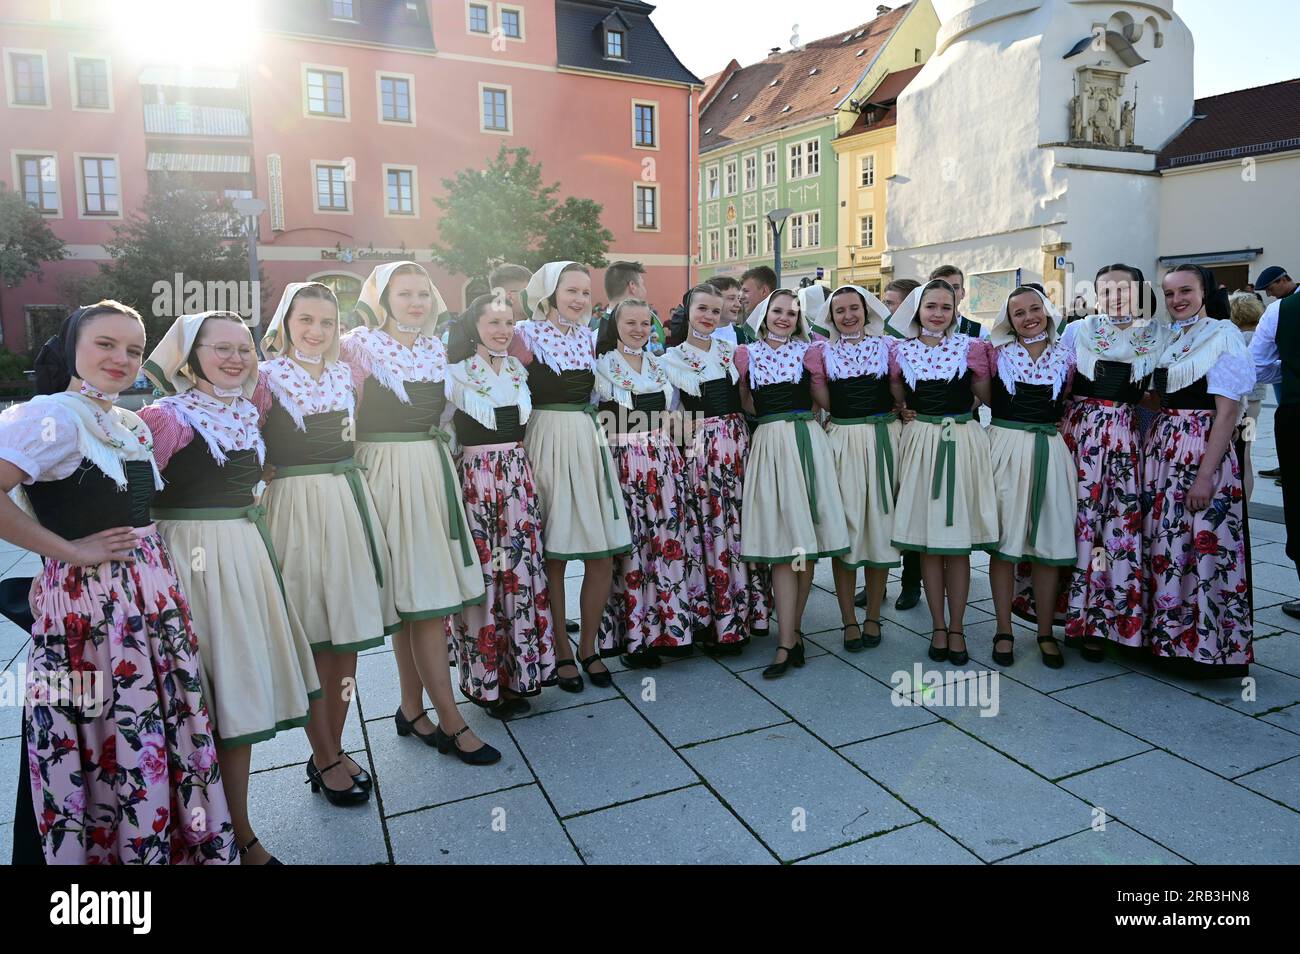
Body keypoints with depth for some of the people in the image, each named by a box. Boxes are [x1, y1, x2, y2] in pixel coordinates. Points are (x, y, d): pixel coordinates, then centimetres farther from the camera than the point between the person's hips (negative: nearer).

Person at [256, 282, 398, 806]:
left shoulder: (347, 373, 11)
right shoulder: (268, 376, -4)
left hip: (349, 499, 5)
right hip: (298, 503, -5)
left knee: (349, 634, 8)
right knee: (311, 638, 1)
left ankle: (332, 750, 23)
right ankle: (325, 758, 16)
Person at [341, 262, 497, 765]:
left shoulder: (436, 346, 12)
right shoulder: (362, 343, -4)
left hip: (434, 468, 6)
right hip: (389, 471, -6)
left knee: (422, 599, 8)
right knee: (425, 599, -6)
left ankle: (412, 708, 22)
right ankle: (451, 722, 2)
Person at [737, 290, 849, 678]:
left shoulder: (806, 351, 8)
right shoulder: (746, 354, 9)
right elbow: (744, 404, 14)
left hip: (806, 441, 0)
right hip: (769, 444, 0)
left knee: (806, 539, 1)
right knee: (780, 544, -4)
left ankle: (792, 631, 13)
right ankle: (789, 641, -2)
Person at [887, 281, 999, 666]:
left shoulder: (972, 347, 0)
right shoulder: (901, 351, 4)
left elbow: (988, 397, 8)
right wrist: (918, 415, 4)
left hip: (963, 443, -1)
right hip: (921, 443, 1)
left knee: (958, 542, 3)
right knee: (927, 542, 5)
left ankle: (956, 628, 16)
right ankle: (938, 627, 18)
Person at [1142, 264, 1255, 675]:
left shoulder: (1224, 336, -8)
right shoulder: (1171, 338, 14)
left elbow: (1227, 412, -14)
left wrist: (1206, 475, -19)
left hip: (1204, 451, -7)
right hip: (1164, 450, 8)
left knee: (1204, 547, -3)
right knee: (1165, 545, 10)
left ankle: (1205, 644, 10)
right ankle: (1170, 636, 22)